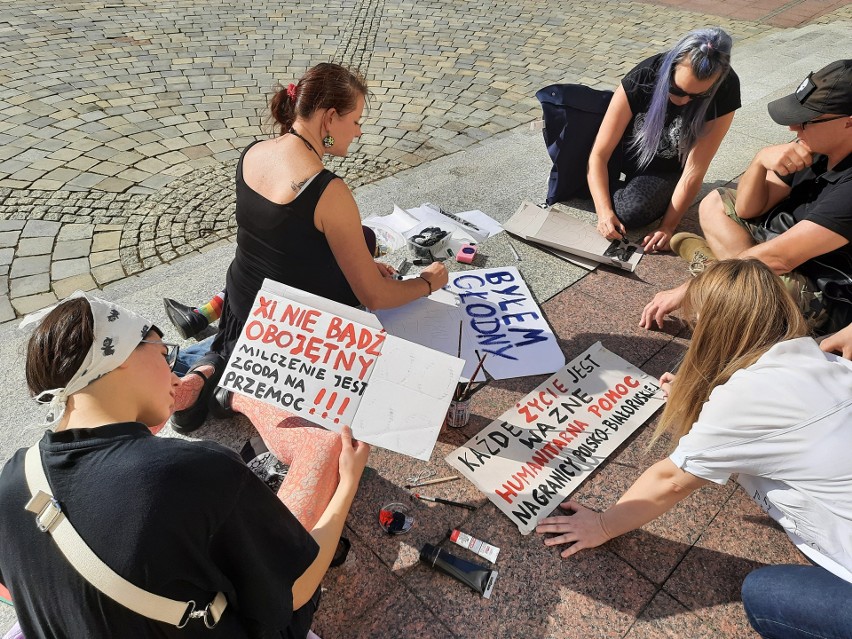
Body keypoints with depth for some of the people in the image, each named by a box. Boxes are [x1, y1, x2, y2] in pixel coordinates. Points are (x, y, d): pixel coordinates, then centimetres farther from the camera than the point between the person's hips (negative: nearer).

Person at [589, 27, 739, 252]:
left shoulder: (724, 91, -24)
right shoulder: (642, 79, -26)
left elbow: (694, 170, -22)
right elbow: (599, 154, -27)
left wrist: (667, 227, -25)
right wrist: (604, 211, -37)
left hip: (666, 170, 0)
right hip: (626, 152, 0)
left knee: (627, 214, -29)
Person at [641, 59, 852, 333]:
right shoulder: (815, 147, -6)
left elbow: (777, 258, -34)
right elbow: (747, 209, -1)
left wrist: (686, 289, -29)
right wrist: (761, 160, -21)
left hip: (825, 297, -9)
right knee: (714, 203, 10)